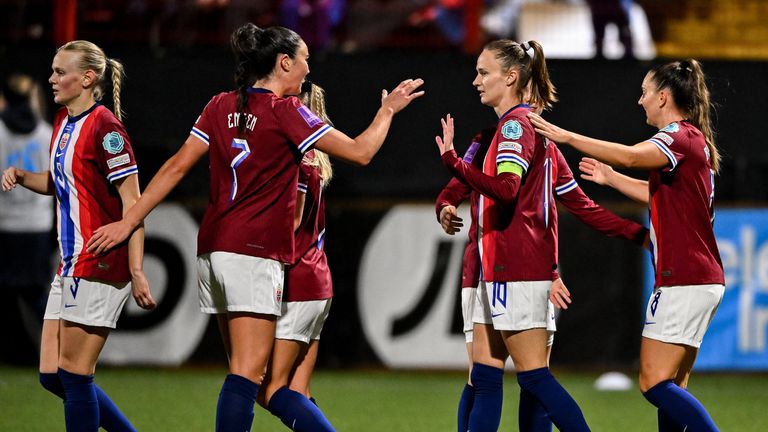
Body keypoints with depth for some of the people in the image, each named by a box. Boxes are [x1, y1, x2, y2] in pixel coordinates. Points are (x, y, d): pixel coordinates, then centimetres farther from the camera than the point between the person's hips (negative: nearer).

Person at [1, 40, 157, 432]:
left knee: (74, 373, -6)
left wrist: (136, 271, -21)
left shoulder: (105, 127, -13)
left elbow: (132, 202, -15)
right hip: (70, 265, 9)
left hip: (101, 264, -9)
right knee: (51, 375, 8)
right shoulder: (62, 123, 13)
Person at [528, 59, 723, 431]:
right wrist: (610, 178, 34)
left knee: (655, 382, -12)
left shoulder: (681, 136, -12)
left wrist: (567, 136, -28)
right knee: (671, 387, 9)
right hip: (702, 279, 10)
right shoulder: (692, 140, 19)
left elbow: (631, 156, -30)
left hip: (683, 281, -10)